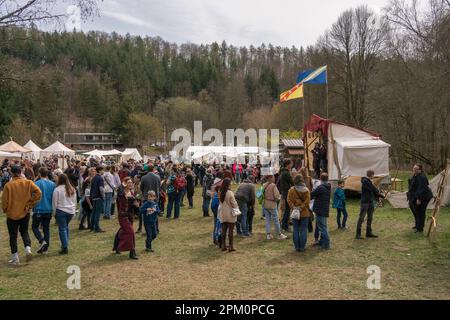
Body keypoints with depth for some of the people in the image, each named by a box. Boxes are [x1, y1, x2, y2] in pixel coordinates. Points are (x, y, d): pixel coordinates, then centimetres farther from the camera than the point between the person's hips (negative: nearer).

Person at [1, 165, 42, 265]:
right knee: (24, 232, 21)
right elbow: (38, 193, -15)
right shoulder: (28, 183, -7)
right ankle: (28, 248, -2)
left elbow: (4, 201, -9)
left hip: (12, 214, -2)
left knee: (13, 235, 10)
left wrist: (5, 210, 11)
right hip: (25, 212, 2)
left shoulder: (8, 185, -13)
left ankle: (15, 258, 14)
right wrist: (30, 204, -4)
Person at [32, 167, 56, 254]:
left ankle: (42, 241, -8)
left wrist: (33, 207, 4)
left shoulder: (36, 184, -11)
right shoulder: (53, 184, 2)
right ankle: (45, 248, 13)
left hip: (39, 210, -4)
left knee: (34, 227, 13)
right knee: (46, 228, 11)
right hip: (49, 210, 4)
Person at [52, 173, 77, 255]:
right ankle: (65, 244, 24)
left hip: (61, 211, -5)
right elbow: (75, 201, 14)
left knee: (62, 229, -1)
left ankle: (65, 248, -3)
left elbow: (54, 203, -5)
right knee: (66, 227, 21)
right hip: (71, 211, 5)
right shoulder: (72, 189, 7)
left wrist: (54, 213, 5)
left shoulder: (57, 189, -9)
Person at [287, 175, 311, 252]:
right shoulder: (306, 190, -5)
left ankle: (297, 247, 13)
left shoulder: (291, 190, -6)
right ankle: (302, 247, 11)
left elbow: (289, 200, -9)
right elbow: (307, 201, -10)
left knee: (296, 230, 10)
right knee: (303, 230, 8)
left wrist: (293, 207, -10)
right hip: (305, 213, 0)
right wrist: (301, 207, -9)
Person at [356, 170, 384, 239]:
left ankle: (368, 233, 20)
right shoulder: (365, 181, -13)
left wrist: (379, 195, 0)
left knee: (370, 218, 12)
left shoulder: (369, 181, 14)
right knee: (361, 218, -5)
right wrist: (379, 194, -3)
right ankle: (358, 234, -1)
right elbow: (373, 189, -16)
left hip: (371, 202, 9)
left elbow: (373, 191, 14)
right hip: (365, 202, -9)